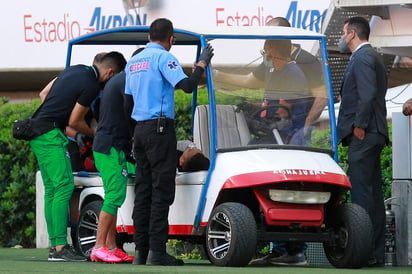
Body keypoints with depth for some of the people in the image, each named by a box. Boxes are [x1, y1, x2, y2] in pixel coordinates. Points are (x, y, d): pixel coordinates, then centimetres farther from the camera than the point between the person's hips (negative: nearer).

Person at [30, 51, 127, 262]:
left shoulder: (75, 70, 14)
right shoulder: (91, 85, -14)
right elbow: (74, 121, -9)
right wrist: (95, 134, 8)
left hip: (38, 132, 10)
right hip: (50, 134, -10)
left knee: (51, 190, 11)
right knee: (64, 187, -12)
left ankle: (53, 245, 11)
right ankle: (60, 247, -18)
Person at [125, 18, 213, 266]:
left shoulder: (134, 62, 16)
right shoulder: (164, 58, -8)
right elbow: (187, 85, -21)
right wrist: (202, 64, -6)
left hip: (139, 130, 8)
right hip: (160, 129, -8)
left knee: (143, 190, 9)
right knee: (162, 191, -8)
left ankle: (141, 251, 7)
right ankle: (157, 252, -13)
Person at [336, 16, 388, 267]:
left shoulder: (362, 58, -10)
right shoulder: (372, 57, 22)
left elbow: (367, 95, -21)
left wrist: (359, 126, -18)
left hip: (363, 136, -11)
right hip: (373, 134, 11)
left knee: (362, 192, -12)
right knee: (373, 193, 11)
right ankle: (377, 253, 13)